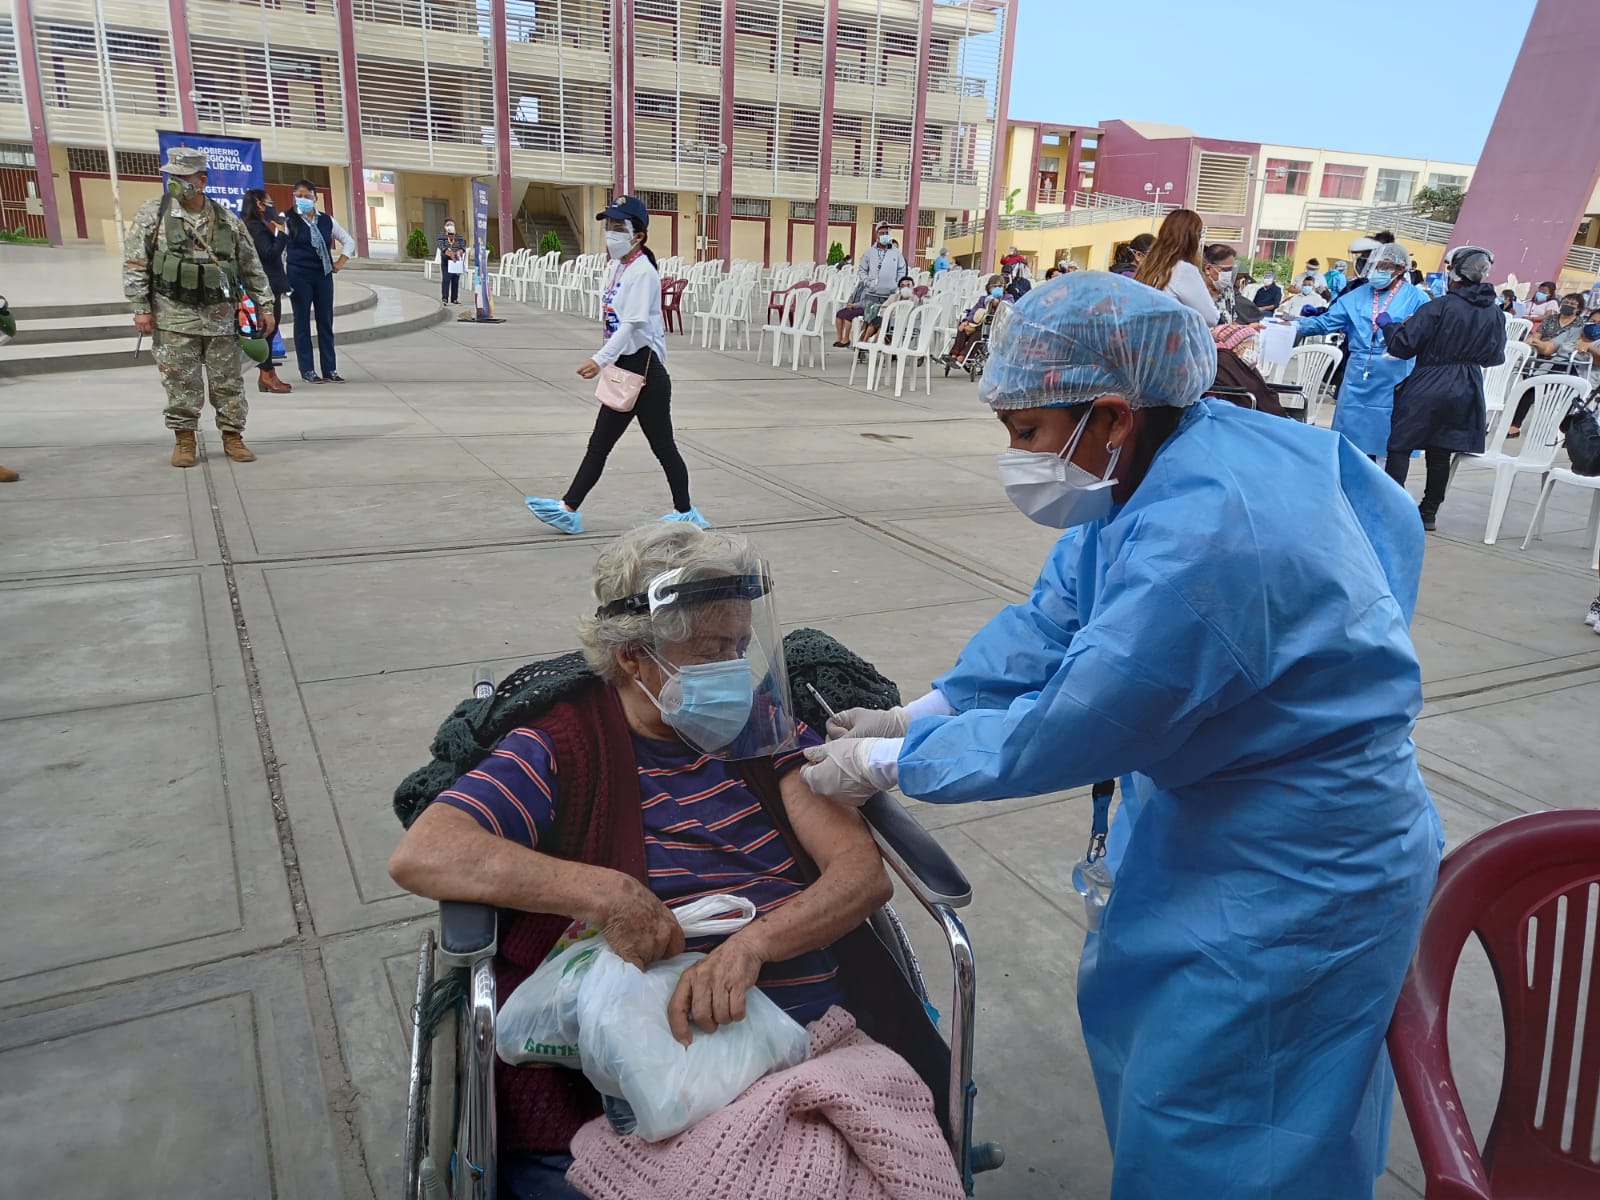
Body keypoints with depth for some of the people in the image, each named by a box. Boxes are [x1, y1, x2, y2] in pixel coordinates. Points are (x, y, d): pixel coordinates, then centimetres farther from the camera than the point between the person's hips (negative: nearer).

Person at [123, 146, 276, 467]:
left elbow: (252, 266, 10)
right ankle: (184, 439, 14)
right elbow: (134, 263, -2)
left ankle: (232, 436, 19)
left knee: (228, 382, 6)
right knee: (181, 383, 2)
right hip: (174, 319, -1)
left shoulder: (227, 220, 5)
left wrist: (265, 305, 5)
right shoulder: (153, 214, 0)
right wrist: (141, 307, -8)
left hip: (220, 317, 2)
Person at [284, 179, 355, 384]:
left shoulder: (326, 220, 9)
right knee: (303, 321, 3)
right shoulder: (289, 221, -3)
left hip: (323, 275, 4)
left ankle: (330, 369, 11)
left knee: (326, 321, 5)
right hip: (299, 276, -3)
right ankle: (307, 370, 7)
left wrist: (340, 262, 7)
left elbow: (349, 241, 18)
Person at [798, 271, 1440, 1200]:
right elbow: (1055, 615, 0)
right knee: (1133, 1013, 26)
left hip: (1294, 874, -9)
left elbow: (1064, 731, -28)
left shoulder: (1204, 540, -35)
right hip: (1208, 807, 9)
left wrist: (885, 763, -16)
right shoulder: (1172, 457, -7)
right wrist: (921, 713, -6)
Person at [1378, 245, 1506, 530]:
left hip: (1427, 388, -5)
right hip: (1465, 392, 5)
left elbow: (1403, 346, -14)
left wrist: (1388, 325, 3)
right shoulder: (1494, 315, 3)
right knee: (1440, 454, 11)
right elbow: (1494, 357, 12)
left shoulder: (1438, 307, -15)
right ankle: (1428, 512, 17)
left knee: (1400, 447, 1)